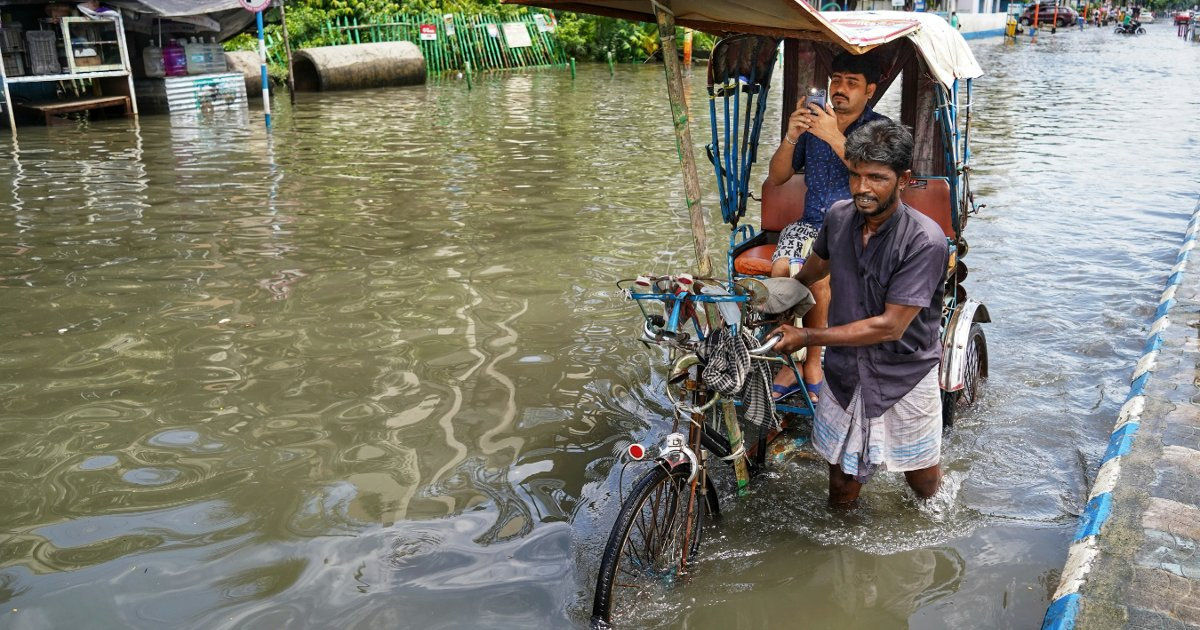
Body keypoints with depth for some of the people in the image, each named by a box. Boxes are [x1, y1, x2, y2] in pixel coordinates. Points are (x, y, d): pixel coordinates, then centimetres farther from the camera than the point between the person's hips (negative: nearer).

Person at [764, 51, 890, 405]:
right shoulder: (812, 124, 14)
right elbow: (776, 178, 10)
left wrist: (836, 139, -25)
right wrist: (791, 138, -8)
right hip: (812, 225, 4)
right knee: (782, 268, -27)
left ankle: (813, 364, -16)